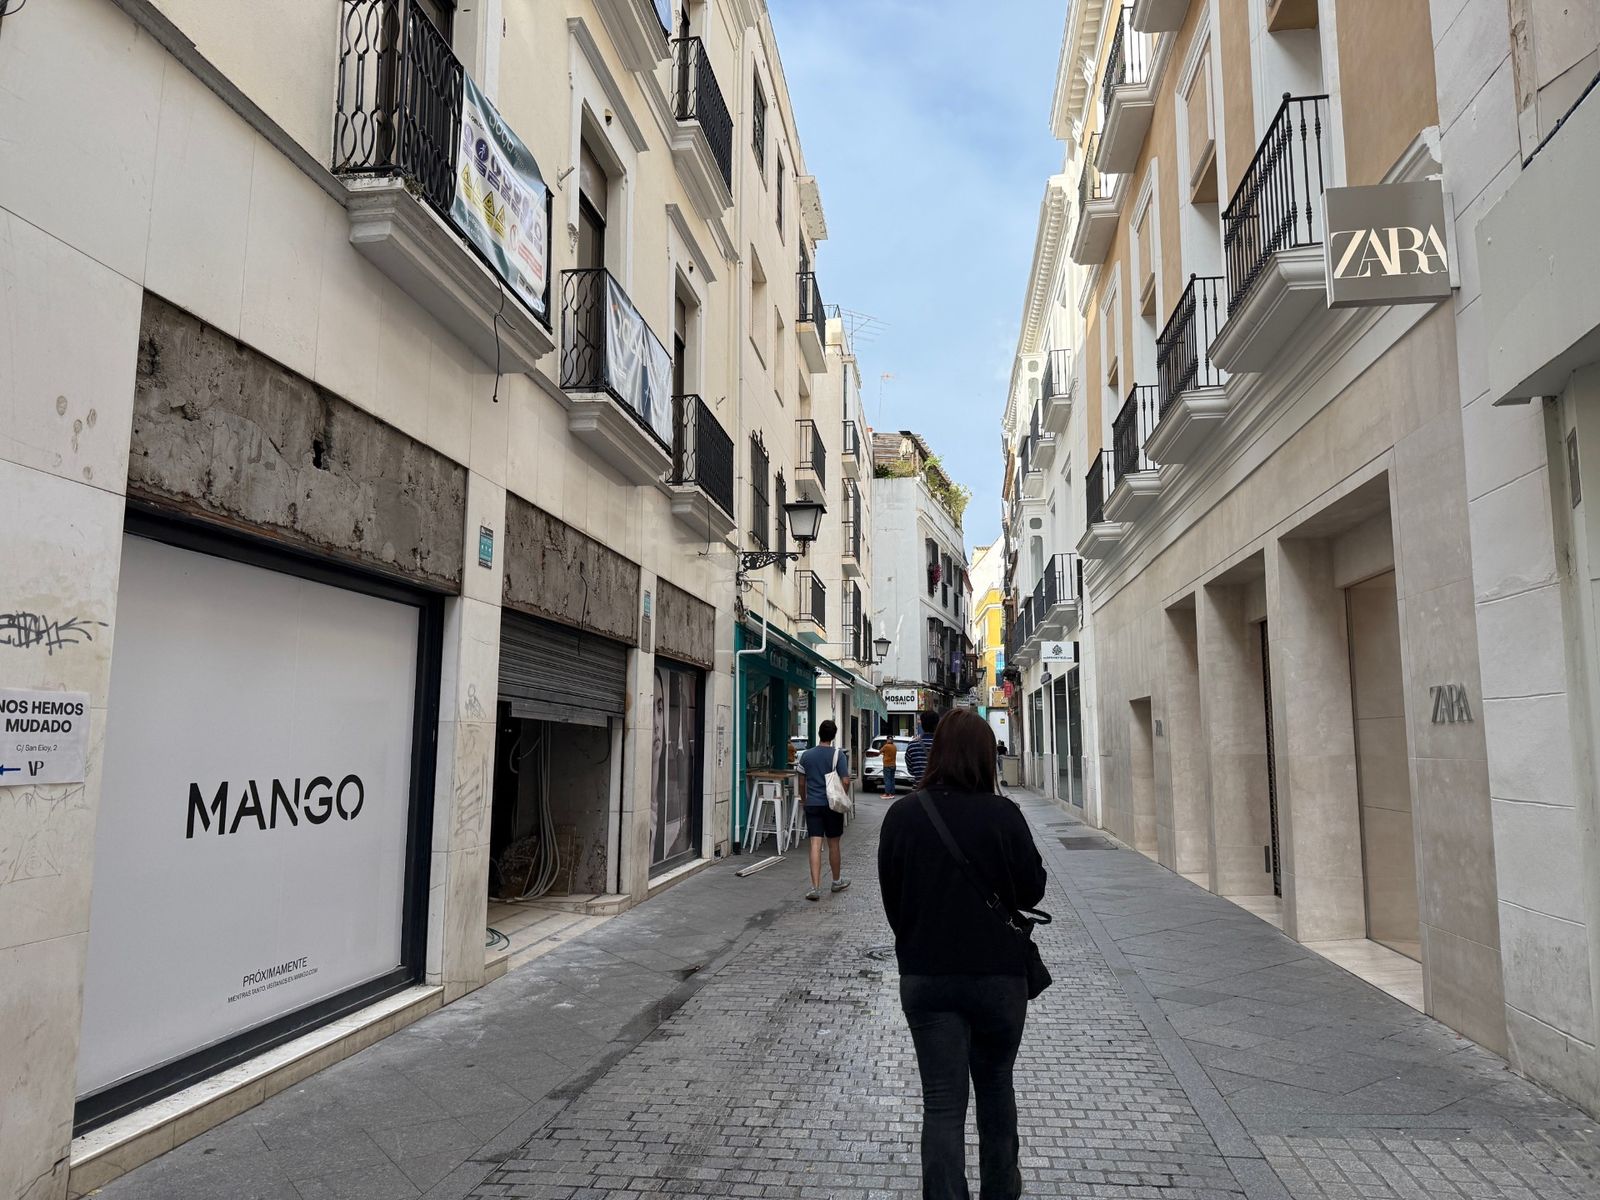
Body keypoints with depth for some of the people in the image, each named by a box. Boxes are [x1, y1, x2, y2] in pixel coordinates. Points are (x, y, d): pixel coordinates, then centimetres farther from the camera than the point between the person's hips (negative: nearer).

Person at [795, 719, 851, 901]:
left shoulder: (807, 755, 2)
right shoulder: (838, 754, -8)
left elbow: (802, 781, 11)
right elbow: (845, 781, -13)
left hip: (812, 804, 1)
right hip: (832, 804, -1)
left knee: (815, 845, -3)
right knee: (833, 844, 13)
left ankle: (815, 888, -9)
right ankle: (837, 881, 31)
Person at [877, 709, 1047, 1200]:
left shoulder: (901, 815, -9)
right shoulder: (1003, 814, -16)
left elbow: (891, 898, 1)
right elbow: (1032, 890, -5)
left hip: (924, 976, 0)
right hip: (999, 973, 0)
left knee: (941, 1102, 8)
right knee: (995, 1085, 23)